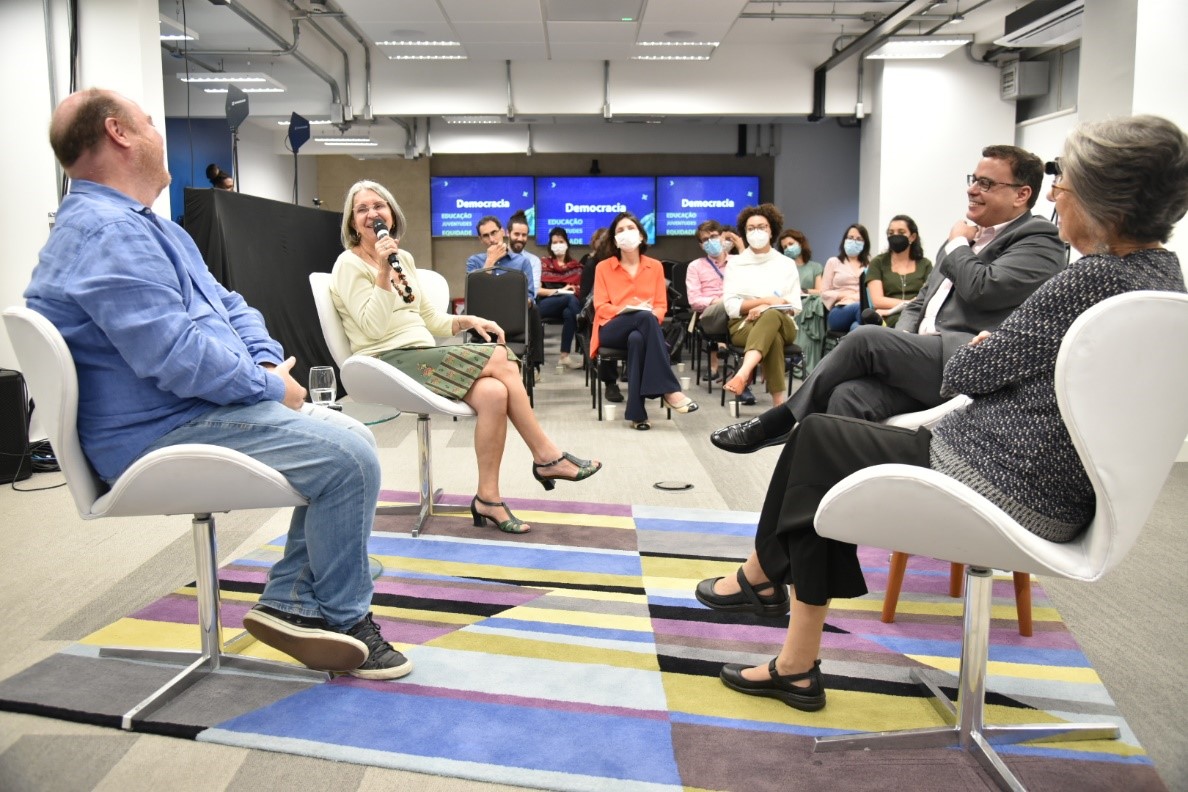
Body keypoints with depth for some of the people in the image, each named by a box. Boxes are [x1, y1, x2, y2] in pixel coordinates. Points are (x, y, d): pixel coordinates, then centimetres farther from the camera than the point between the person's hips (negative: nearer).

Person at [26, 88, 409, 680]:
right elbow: (175, 354, -27)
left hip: (198, 410, 11)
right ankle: (345, 620, 1)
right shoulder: (109, 232, -18)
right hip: (161, 433, -11)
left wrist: (269, 364, 1)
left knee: (344, 443, 8)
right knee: (346, 456, -19)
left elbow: (228, 307, 20)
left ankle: (290, 602, 9)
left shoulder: (151, 227, 20)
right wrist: (269, 386, -14)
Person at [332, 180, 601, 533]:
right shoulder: (349, 264, -3)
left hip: (422, 356, 7)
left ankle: (488, 498, -17)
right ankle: (547, 456, -11)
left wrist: (468, 321, 6)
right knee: (499, 358, -23)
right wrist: (383, 272, -19)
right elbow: (375, 327, -14)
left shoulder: (404, 258, 18)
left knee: (494, 392, -24)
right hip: (389, 362, -7)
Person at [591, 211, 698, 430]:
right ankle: (668, 389, -41)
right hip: (612, 329, -1)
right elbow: (601, 307, 2)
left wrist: (653, 314, -15)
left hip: (641, 332, 2)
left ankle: (636, 412, -41)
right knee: (644, 318, -36)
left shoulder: (655, 266, 16)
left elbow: (661, 306, 9)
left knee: (637, 339, -39)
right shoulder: (603, 267, 10)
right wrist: (626, 310, -16)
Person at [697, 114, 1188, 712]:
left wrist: (979, 348, 5)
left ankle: (761, 574, 32)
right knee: (824, 447, 12)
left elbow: (963, 373, -15)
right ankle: (796, 665, 18)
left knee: (817, 440, 6)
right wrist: (997, 347, 6)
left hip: (1001, 485, -10)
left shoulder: (1094, 280, -22)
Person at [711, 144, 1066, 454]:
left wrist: (958, 244, 3)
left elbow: (982, 289, -16)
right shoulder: (967, 237, 26)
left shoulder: (1039, 241, 1)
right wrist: (901, 341, 3)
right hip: (923, 358, 7)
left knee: (866, 337, -24)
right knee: (850, 394, -22)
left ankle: (781, 421, -9)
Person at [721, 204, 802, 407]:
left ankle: (742, 374, -60)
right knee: (773, 339, -39)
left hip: (781, 324, 1)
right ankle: (778, 402, -47)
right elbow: (731, 306, -1)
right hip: (744, 325, -1)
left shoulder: (786, 264, 14)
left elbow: (795, 306, 5)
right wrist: (766, 300, -13)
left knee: (771, 315, -40)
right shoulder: (735, 264, 10)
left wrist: (768, 308, -15)